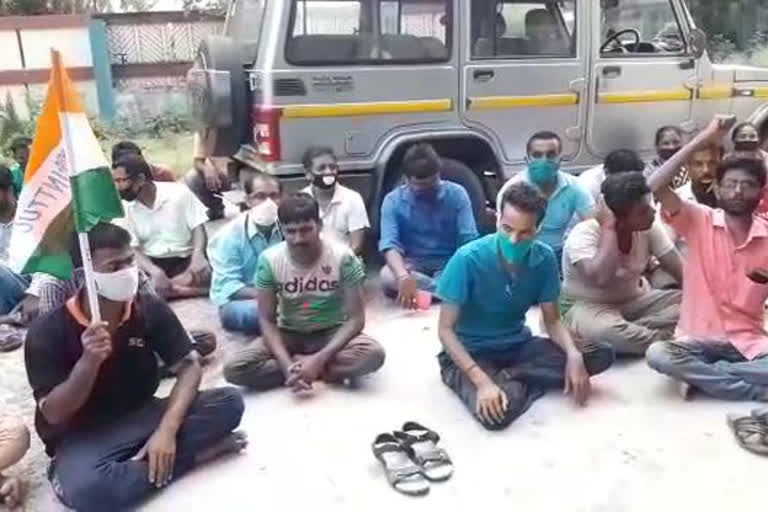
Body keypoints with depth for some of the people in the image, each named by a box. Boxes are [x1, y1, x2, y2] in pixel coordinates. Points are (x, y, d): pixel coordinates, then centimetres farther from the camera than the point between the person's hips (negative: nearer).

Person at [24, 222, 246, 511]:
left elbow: (189, 366, -8)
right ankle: (193, 452, -19)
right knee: (84, 489, -38)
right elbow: (53, 415, -14)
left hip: (143, 416, 2)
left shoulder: (150, 308, -9)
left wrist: (166, 430, -23)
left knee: (229, 401, -18)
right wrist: (89, 361, -32)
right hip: (84, 437, -2)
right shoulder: (48, 332, -15)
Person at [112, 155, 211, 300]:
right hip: (151, 262, 2)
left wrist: (198, 254, -25)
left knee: (204, 275, -34)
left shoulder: (179, 193, -4)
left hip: (185, 259, -2)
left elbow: (198, 227, -4)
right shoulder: (124, 208, 1)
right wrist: (154, 271, -25)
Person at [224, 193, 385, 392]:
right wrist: (287, 365, -27)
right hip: (288, 335, 2)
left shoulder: (342, 257, -21)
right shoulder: (269, 260, -16)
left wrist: (319, 360, -29)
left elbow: (356, 318, -18)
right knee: (234, 368, -23)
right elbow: (267, 320, -11)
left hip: (332, 333, -1)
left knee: (373, 354, -33)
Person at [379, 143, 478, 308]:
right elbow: (389, 244, -21)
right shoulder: (393, 200, -8)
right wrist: (403, 276, -42)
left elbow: (469, 240, -12)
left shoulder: (457, 194, -6)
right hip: (414, 265, 0)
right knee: (387, 276, -34)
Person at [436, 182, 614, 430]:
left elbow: (552, 321, 1)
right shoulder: (468, 259, -23)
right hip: (471, 353, -5)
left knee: (600, 354, -13)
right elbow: (445, 330, -20)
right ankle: (520, 382, -4)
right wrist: (482, 381, -32)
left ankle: (506, 378, -13)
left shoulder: (544, 258, -10)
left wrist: (574, 356, -21)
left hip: (517, 346, 6)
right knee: (497, 411, -36)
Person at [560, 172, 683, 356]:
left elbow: (682, 272, -8)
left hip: (635, 300, 6)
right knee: (606, 331, -39)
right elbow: (601, 279, -41)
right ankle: (669, 343, -15)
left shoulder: (650, 229, -8)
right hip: (588, 306, -5)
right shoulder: (583, 235, -25)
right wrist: (608, 228, -35)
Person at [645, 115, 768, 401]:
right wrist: (703, 139, -18)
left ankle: (703, 375, -13)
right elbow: (656, 186, -19)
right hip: (698, 338, -1)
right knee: (657, 355, -33)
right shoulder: (699, 221, -2)